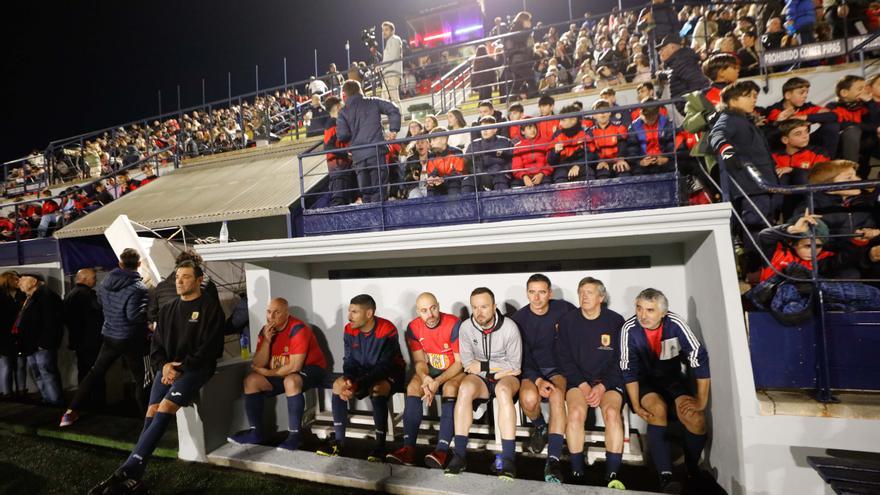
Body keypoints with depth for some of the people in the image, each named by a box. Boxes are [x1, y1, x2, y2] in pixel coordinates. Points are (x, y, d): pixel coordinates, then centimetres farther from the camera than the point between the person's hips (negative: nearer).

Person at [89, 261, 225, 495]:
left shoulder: (210, 307, -3)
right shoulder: (167, 310, 16)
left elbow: (209, 347, -9)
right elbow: (156, 345, 15)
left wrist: (182, 369, -15)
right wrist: (164, 365, -5)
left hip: (196, 368, -5)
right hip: (168, 368, 5)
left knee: (165, 408, -24)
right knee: (152, 410, -15)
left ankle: (127, 471, -24)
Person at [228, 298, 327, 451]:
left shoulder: (298, 329, -23)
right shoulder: (266, 330, -1)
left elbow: (295, 367, -26)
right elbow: (258, 365, -7)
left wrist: (267, 373, -13)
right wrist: (266, 340, -20)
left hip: (309, 369, -7)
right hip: (281, 373, 8)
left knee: (291, 381, -37)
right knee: (251, 380, -6)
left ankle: (294, 435, -23)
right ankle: (256, 432, 3)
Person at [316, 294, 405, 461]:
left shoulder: (387, 330, -25)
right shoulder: (349, 330, -7)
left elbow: (385, 366, -28)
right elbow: (349, 360, -4)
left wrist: (358, 385, -36)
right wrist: (348, 380, -26)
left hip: (389, 373, -5)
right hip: (362, 371, 6)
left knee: (376, 390, -35)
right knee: (338, 385, -18)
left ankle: (380, 445, -21)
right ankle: (338, 440, -7)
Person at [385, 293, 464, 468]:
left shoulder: (454, 324, -20)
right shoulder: (413, 327, -7)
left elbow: (460, 362, -17)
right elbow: (419, 361, -3)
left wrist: (438, 382, -29)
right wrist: (425, 378, -26)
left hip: (455, 370, -4)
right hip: (431, 370, 4)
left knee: (450, 388, -34)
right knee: (413, 387, -22)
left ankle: (442, 449, -36)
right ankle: (409, 448, -24)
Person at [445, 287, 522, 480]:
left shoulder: (509, 327, -13)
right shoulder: (466, 327, -6)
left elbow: (514, 366, -9)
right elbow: (467, 363, -3)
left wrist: (483, 366, -14)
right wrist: (498, 369, -12)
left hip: (506, 376, -2)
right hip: (480, 378, 2)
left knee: (503, 390, -37)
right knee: (465, 388, -32)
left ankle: (508, 460, -33)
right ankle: (460, 455, -25)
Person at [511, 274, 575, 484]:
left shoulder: (563, 308, -4)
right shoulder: (519, 318, -6)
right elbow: (522, 356, -7)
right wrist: (537, 380, -22)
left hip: (557, 368, 0)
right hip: (530, 369, 0)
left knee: (557, 394, -33)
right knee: (529, 397, -31)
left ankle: (553, 460, -33)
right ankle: (540, 427, 5)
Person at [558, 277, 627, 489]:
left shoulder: (616, 321, 0)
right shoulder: (568, 321, 2)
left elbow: (620, 360, 0)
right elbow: (565, 359, 2)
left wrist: (602, 386, -11)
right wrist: (583, 385, -11)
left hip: (609, 380, 0)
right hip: (578, 379, 0)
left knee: (612, 412, -28)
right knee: (576, 412, -27)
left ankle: (612, 475, -16)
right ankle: (577, 473, -14)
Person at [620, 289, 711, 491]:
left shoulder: (675, 324, -21)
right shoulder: (629, 328, -21)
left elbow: (700, 359, -17)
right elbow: (629, 370, -15)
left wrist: (702, 401, -16)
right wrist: (636, 406, -19)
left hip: (672, 377, 1)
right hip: (644, 380, -1)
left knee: (695, 418, -21)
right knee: (658, 409, -30)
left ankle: (693, 470, 6)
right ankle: (666, 477, -23)